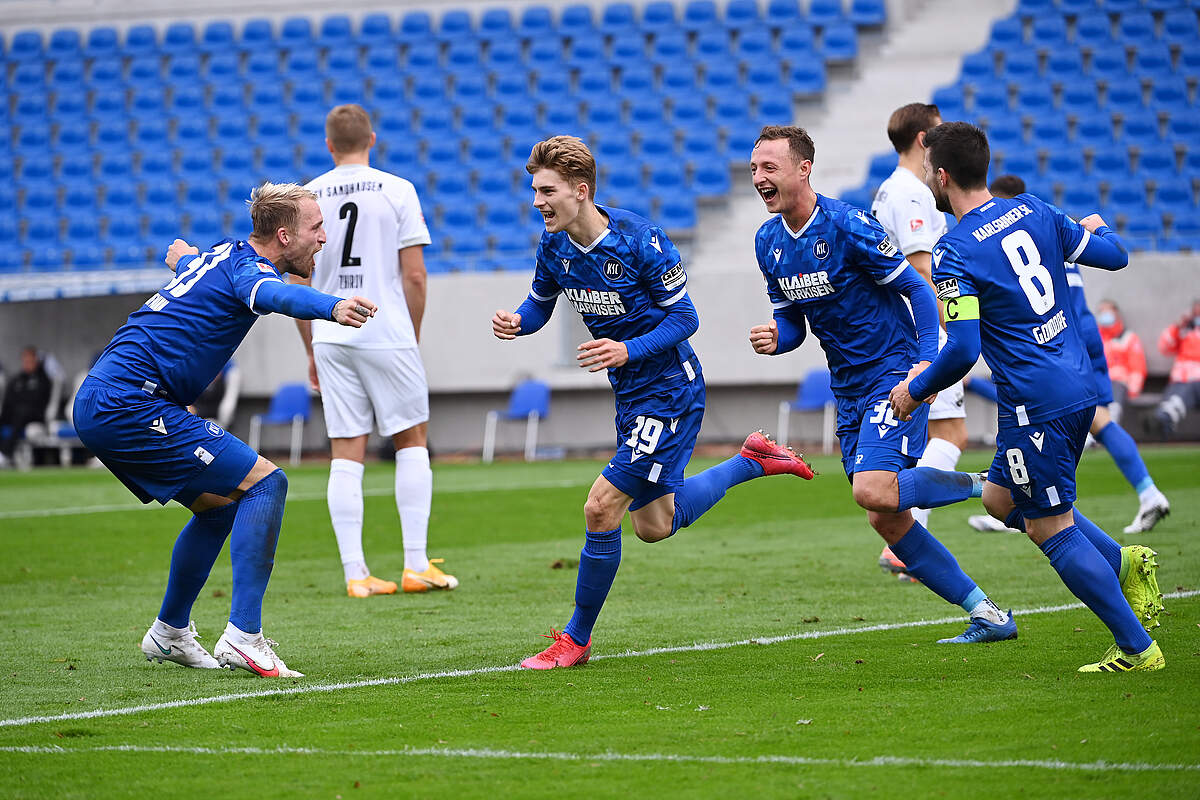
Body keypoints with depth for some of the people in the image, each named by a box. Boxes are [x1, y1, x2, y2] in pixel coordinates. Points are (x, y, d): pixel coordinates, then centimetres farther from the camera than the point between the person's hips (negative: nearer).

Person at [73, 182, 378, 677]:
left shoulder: (221, 254, 19)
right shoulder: (246, 266, -10)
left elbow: (181, 257, 45)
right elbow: (276, 295, -37)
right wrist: (332, 307, -56)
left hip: (95, 405, 10)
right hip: (131, 404, -10)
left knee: (220, 504, 22)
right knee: (264, 483, -12)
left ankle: (169, 634, 33)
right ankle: (242, 637, -19)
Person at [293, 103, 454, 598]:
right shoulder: (397, 191, -2)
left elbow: (297, 284, 6)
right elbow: (414, 276, -5)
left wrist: (311, 350, 14)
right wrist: (413, 335, 7)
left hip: (330, 338, 2)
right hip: (387, 334, -2)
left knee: (345, 454, 4)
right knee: (412, 439, 9)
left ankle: (355, 574, 1)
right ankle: (416, 565, 4)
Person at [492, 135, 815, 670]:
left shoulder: (639, 240, -23)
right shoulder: (553, 244, -4)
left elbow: (684, 316, -17)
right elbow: (541, 301, 13)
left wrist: (628, 350, -31)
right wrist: (517, 321, -10)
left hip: (669, 389, -8)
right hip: (630, 391, 8)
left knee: (601, 508, -14)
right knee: (654, 525, 17)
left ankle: (577, 640, 0)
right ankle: (752, 461, 37)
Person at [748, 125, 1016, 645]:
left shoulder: (847, 226, -17)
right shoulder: (768, 241, 6)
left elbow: (918, 289, -11)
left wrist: (925, 363, -22)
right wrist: (775, 339, -8)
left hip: (895, 372, -8)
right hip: (849, 388, 8)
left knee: (874, 491, -27)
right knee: (886, 520, 3)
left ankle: (991, 486, -5)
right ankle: (987, 615, 12)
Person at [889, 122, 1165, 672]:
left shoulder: (955, 253, -15)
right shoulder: (1034, 211, 6)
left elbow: (963, 351, -20)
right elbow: (1113, 256, 13)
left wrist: (915, 390, -3)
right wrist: (1096, 229, 36)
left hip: (1037, 405, -9)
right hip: (1079, 384, 9)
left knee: (1051, 530, 1)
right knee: (1001, 498, 22)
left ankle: (1137, 648, 3)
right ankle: (1124, 563, 16)